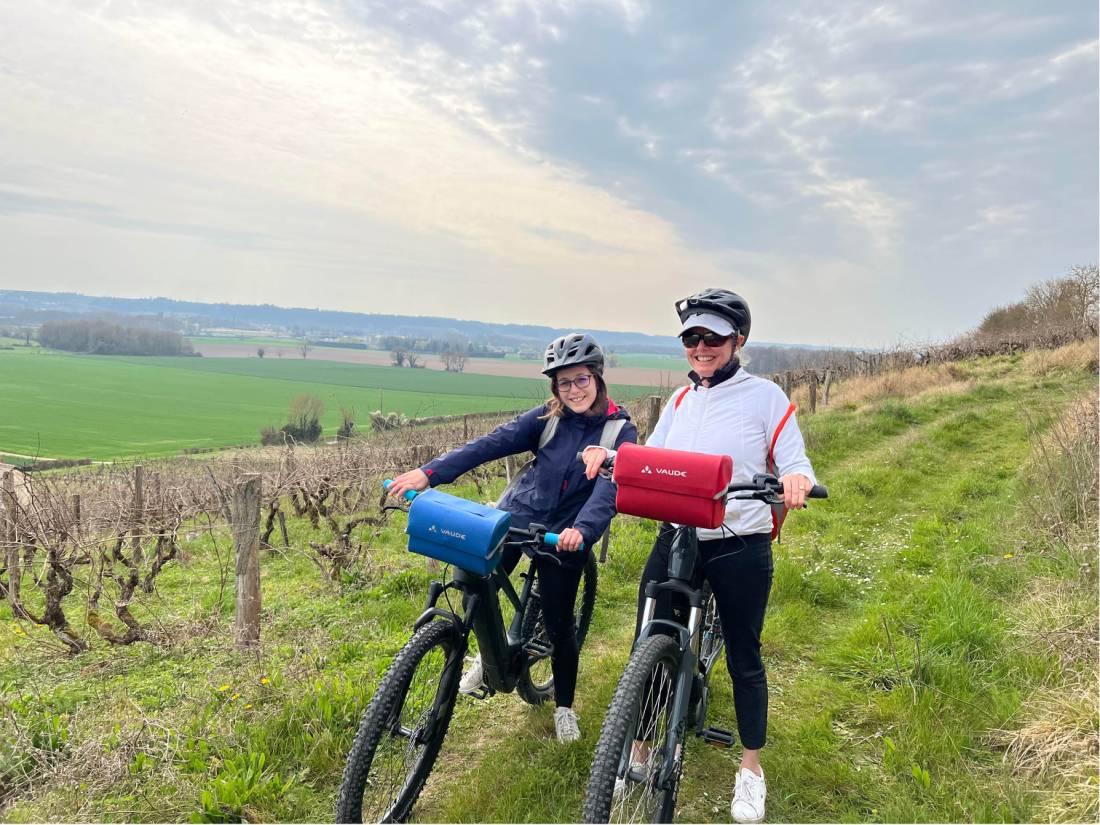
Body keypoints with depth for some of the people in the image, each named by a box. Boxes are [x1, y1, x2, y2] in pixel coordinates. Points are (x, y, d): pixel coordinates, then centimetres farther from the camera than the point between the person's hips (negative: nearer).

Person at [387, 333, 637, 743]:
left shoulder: (620, 430, -9)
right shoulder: (548, 417, -4)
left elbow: (609, 488, -23)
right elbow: (492, 443, -13)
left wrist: (581, 529, -42)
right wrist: (430, 472, -23)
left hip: (563, 535, -2)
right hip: (517, 514, 2)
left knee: (559, 625, 3)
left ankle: (564, 707, 29)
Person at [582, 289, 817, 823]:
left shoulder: (765, 397, -6)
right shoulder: (680, 400, 8)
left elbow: (794, 465, -8)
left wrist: (796, 479, -32)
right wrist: (608, 454, -10)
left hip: (740, 548, -4)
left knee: (743, 658, 11)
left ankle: (751, 768, 33)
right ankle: (637, 755, 27)